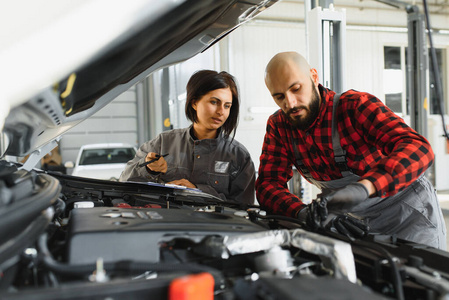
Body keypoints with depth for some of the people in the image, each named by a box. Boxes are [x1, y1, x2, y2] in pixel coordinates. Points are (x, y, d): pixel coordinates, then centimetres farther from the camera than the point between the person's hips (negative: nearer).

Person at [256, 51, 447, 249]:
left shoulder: (356, 106, -23)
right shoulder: (278, 126, -7)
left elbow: (418, 148, -36)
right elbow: (268, 184, -12)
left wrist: (363, 187, -54)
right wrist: (304, 213, -34)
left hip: (411, 214, -4)